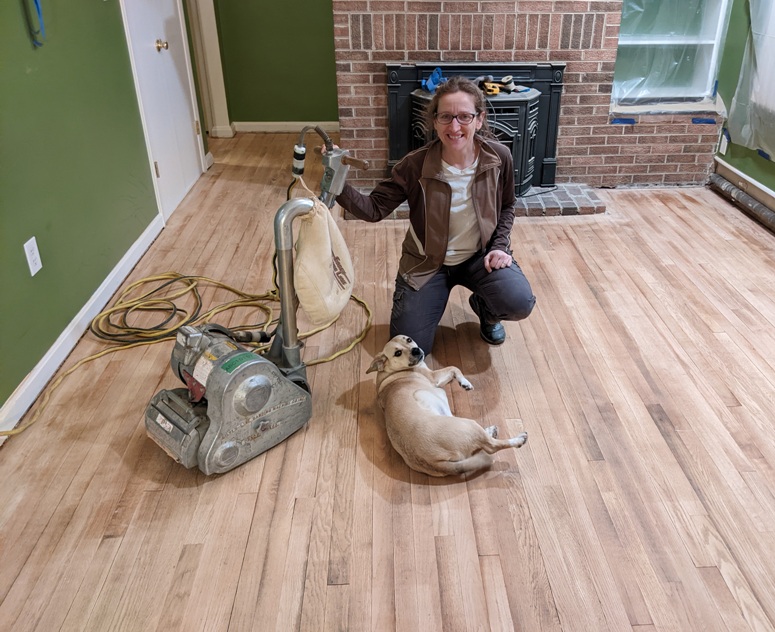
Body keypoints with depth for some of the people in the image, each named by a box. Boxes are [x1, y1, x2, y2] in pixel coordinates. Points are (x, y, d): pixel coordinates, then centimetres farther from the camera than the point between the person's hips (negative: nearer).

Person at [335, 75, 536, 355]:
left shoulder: (499, 157, -13)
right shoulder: (415, 165, -19)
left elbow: (506, 207, 4)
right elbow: (374, 209, -18)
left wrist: (499, 246, -10)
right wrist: (339, 186, -36)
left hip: (481, 254, 1)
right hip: (427, 261, -1)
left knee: (519, 304, -27)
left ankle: (483, 308, 12)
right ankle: (437, 294, 27)